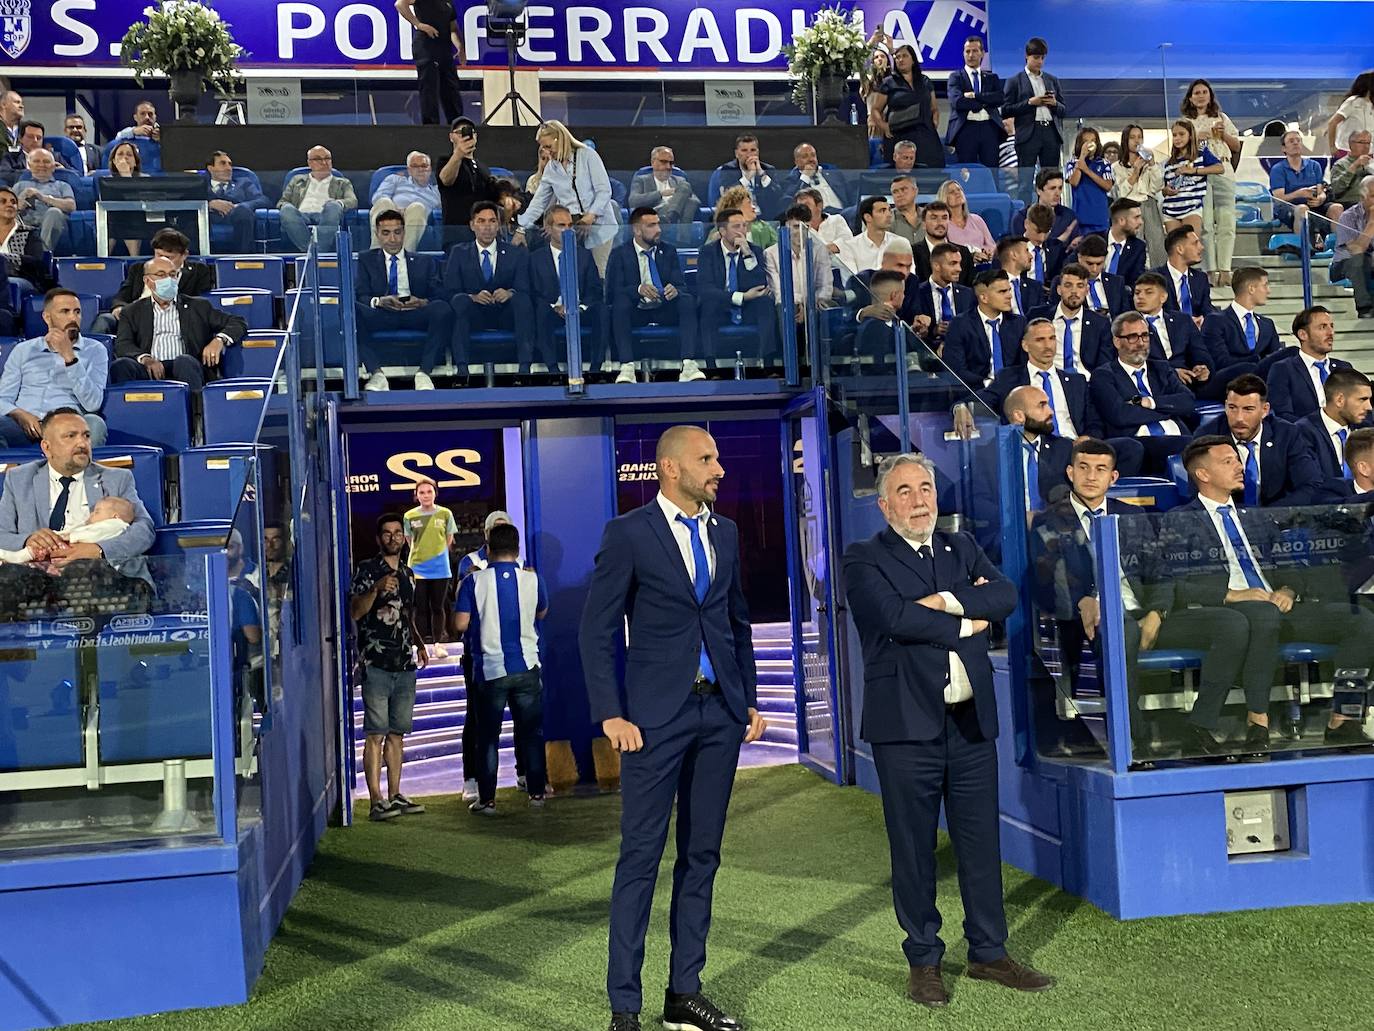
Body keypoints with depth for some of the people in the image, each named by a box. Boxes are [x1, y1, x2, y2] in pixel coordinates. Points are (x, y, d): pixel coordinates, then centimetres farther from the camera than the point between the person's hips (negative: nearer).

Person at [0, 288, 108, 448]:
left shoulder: (94, 350, 12)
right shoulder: (23, 350, 20)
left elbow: (93, 404, -3)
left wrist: (68, 355, -8)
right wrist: (21, 415, -10)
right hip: (26, 426, 1)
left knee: (94, 423, -36)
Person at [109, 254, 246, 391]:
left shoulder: (197, 306, 24)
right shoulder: (133, 311, 24)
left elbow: (237, 323, 19)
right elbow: (122, 344, 8)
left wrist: (219, 340, -5)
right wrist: (145, 359, -15)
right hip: (150, 370, 1)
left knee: (184, 361, -37)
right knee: (121, 365, -32)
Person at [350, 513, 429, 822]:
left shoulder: (407, 573, 18)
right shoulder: (367, 570, -2)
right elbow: (355, 612, -12)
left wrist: (418, 643, 13)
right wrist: (376, 589, -25)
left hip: (405, 665, 6)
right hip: (376, 665, -6)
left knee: (397, 733, 10)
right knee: (376, 734, -7)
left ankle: (395, 796, 16)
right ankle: (376, 801, -6)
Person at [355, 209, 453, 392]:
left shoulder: (424, 262, 23)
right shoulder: (366, 260, 22)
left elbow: (439, 296, 10)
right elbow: (360, 296, 8)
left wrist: (422, 302, -15)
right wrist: (379, 301, -17)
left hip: (416, 314, 0)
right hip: (381, 315, 0)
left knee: (443, 308, -33)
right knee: (352, 308, -32)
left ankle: (424, 373, -32)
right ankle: (376, 373, -35)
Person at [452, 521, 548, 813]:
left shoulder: (474, 581, -8)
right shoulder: (532, 579, -2)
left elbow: (461, 624, -10)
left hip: (490, 670, -1)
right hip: (526, 668, 1)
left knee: (488, 736, 7)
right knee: (531, 732, 11)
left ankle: (487, 799, 8)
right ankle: (536, 792, 16)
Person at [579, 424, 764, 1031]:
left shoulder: (725, 532, 11)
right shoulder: (629, 533, -5)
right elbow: (597, 629, -6)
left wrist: (750, 700, 12)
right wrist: (611, 715, -12)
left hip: (720, 713, 6)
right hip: (657, 714, -5)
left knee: (701, 855, 10)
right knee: (641, 857, -2)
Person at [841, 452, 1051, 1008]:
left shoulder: (962, 548, 14)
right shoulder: (864, 560, -2)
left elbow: (1006, 596, -2)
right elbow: (897, 618, -18)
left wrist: (945, 600, -14)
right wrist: (966, 623, -8)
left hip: (971, 717, 5)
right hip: (907, 722, -4)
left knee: (981, 840, 11)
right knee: (914, 847, 5)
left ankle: (988, 952, 25)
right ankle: (923, 960, 19)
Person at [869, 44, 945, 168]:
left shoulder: (925, 81, 18)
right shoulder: (888, 83, 8)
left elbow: (934, 108, 25)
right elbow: (875, 110, 6)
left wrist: (935, 123, 7)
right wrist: (884, 127, -9)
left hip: (925, 137, 3)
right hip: (899, 138, -3)